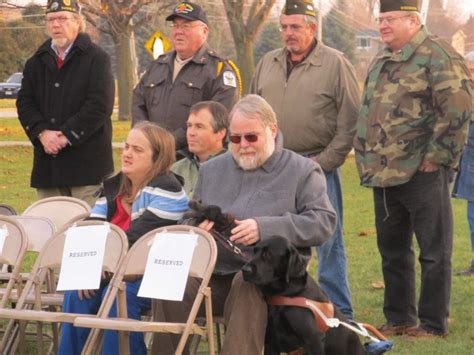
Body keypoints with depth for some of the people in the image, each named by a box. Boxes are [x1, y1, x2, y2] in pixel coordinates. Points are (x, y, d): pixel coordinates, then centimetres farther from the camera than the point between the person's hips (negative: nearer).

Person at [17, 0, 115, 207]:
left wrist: (66, 136, -15)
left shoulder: (96, 58, -1)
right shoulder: (37, 62, 16)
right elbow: (24, 102, 9)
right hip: (47, 164, 5)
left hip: (87, 163, -5)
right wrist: (42, 133, -10)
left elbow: (100, 105, -11)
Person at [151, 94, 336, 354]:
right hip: (213, 274, 4)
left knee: (247, 286, -39)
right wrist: (200, 227, 3)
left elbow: (323, 222, -2)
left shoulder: (303, 171, 11)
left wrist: (265, 228, -13)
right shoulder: (211, 170, 25)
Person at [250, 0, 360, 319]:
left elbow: (350, 120, -7)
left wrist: (326, 160, -11)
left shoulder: (335, 64, -4)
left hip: (316, 165, -5)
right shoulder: (268, 64, 12)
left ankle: (339, 313, 5)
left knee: (328, 241, -2)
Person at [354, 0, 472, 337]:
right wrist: (367, 158, 16)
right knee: (392, 251, 15)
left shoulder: (437, 56, -11)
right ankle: (398, 319, 26)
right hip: (384, 175, 9)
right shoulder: (380, 62, 16)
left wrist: (437, 156, -16)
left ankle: (433, 324, 8)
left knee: (434, 253, 1)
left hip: (422, 174, -8)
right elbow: (368, 113, 26)